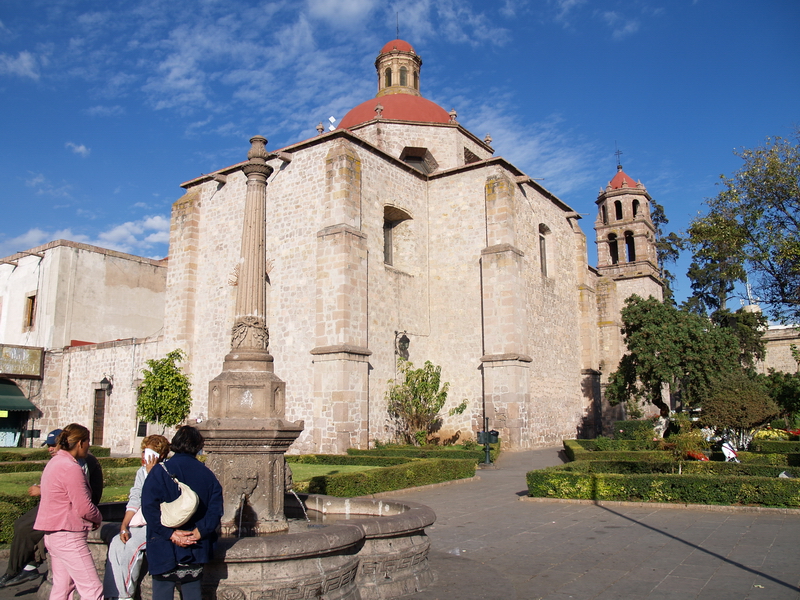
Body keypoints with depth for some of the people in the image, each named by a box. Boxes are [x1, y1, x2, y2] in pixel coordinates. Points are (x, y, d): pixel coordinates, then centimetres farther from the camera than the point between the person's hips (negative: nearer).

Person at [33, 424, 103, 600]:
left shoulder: (55, 462, 12)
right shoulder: (71, 468, -18)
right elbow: (84, 508, -19)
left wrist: (93, 517, 6)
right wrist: (98, 519, 0)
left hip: (53, 535, 10)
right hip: (68, 537, -10)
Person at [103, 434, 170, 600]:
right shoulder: (141, 472, 10)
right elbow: (134, 501, 7)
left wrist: (151, 473, -19)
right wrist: (124, 526, -6)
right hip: (141, 523, 7)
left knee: (133, 545, -24)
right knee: (116, 543, -14)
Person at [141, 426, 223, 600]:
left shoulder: (160, 471, -7)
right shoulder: (207, 474, 1)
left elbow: (149, 508, -15)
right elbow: (216, 508, -5)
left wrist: (170, 534, -13)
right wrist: (199, 532, -9)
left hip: (164, 550, -3)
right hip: (196, 551, 3)